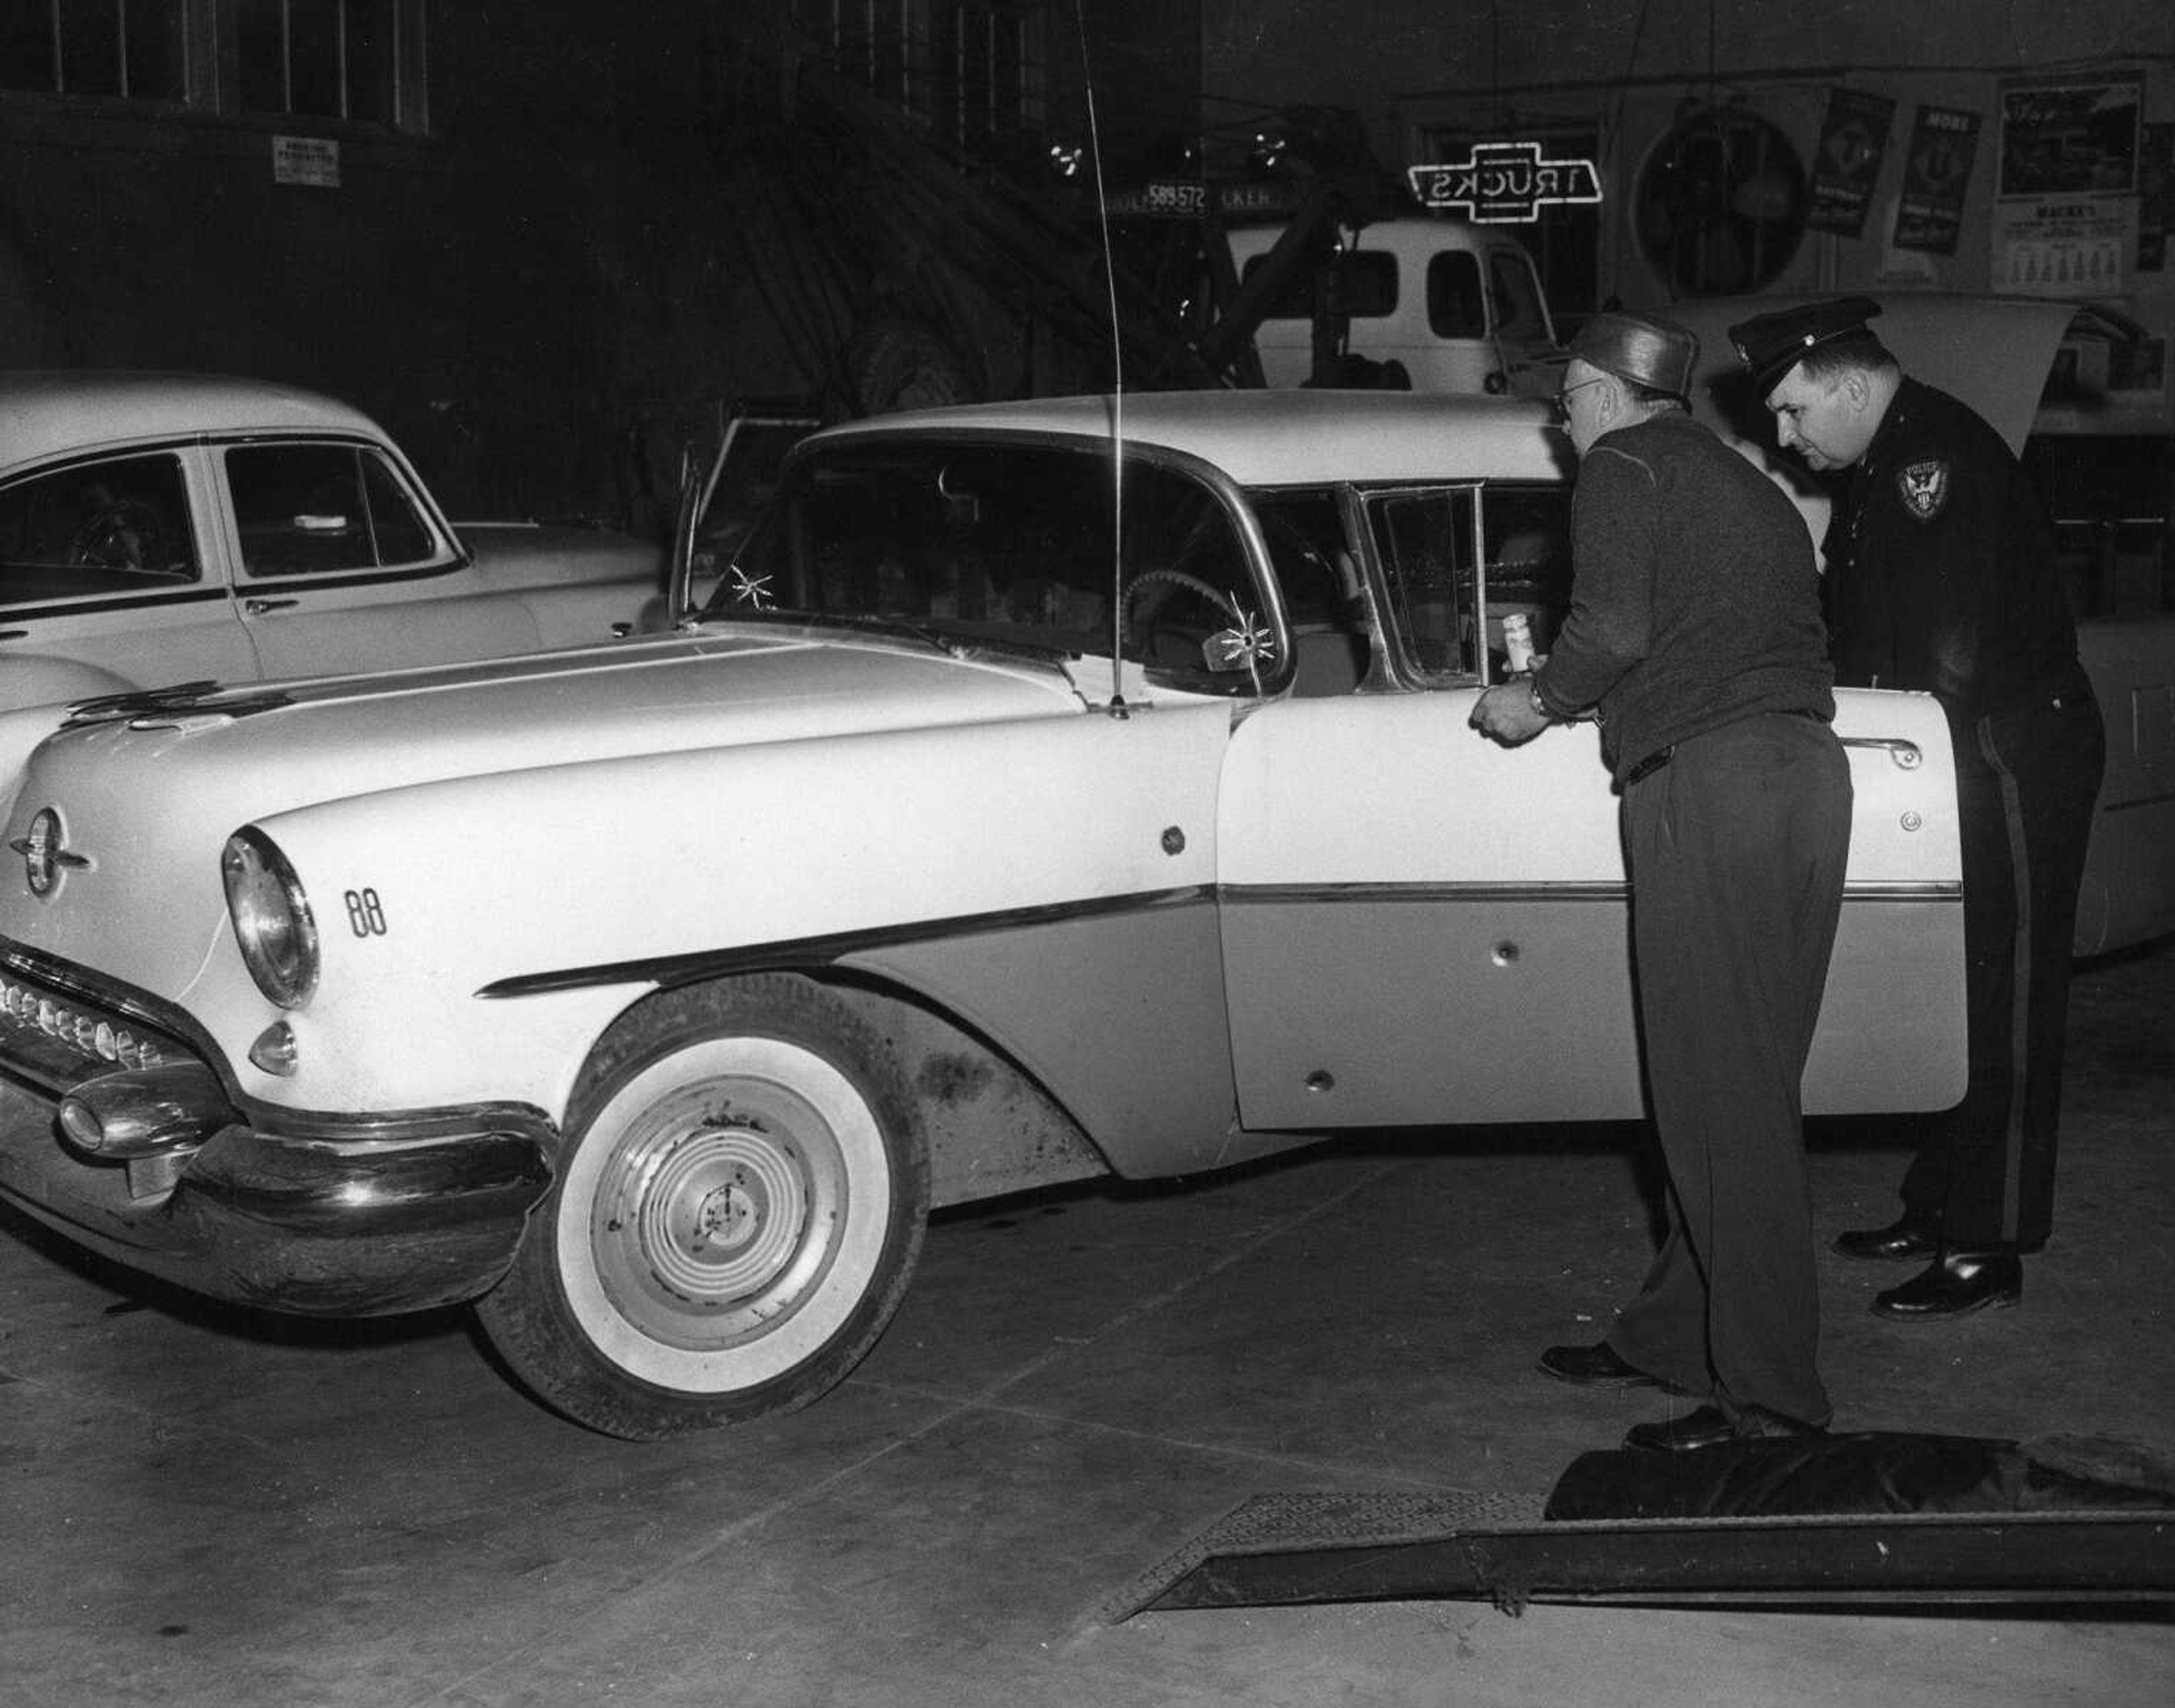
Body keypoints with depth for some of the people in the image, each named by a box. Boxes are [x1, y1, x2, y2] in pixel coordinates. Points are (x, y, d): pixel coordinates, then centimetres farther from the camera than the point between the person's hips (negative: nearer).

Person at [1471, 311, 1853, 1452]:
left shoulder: (1621, 466, 2)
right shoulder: (1751, 487, 26)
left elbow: (1616, 628, -13)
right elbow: (1796, 640, 20)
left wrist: (1538, 702, 4)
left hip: (1707, 779, -9)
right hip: (1807, 764, 9)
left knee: (1721, 1099, -5)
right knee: (1745, 1088, 13)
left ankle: (1767, 1393, -2)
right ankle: (1674, 1336, 23)